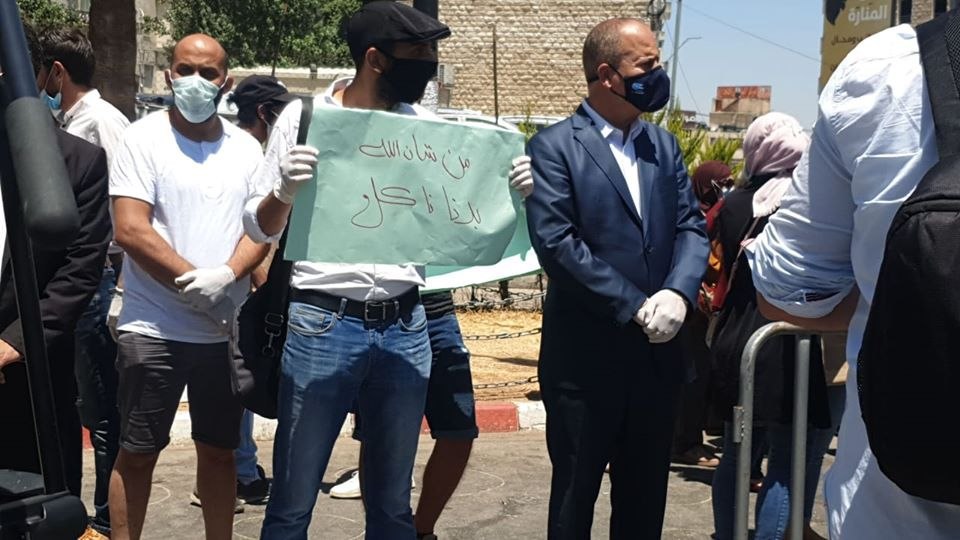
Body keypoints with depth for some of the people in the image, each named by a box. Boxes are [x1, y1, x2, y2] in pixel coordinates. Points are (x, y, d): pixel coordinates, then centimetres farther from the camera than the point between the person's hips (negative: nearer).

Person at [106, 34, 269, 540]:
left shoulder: (246, 147, 8)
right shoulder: (143, 138, -3)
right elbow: (130, 230, -12)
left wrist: (225, 276, -15)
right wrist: (193, 283, -15)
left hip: (226, 329, 4)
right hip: (154, 328, -3)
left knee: (219, 450, 13)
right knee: (137, 454, 5)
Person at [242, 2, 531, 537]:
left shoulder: (423, 123, 6)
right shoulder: (305, 116, -3)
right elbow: (259, 228, -1)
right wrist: (284, 192, -22)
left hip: (405, 328, 3)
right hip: (322, 325, -3)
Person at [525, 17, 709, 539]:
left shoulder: (663, 144, 12)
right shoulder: (554, 146, -7)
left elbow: (692, 226, 5)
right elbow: (555, 242, -17)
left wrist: (678, 292, -14)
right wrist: (634, 307, -17)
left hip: (659, 349, 6)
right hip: (585, 354, -5)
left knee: (646, 493, 17)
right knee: (576, 490, 10)